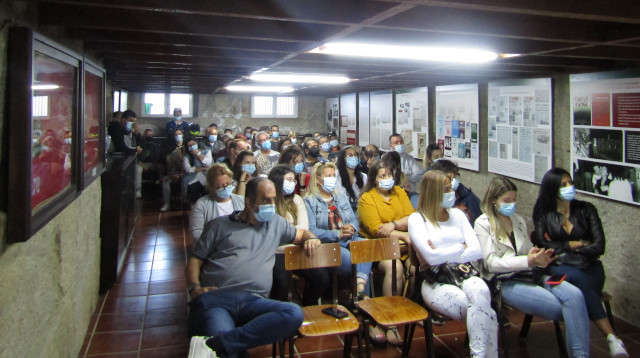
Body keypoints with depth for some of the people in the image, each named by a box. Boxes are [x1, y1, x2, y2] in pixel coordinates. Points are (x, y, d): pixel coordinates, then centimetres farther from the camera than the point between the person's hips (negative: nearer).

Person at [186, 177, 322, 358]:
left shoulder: (275, 223, 27)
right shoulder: (219, 225, 19)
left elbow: (302, 234, 40)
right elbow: (194, 260, 16)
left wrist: (311, 239, 15)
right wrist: (194, 288, -4)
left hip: (253, 301, 5)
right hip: (214, 298, -5)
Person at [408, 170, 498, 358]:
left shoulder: (457, 214, 18)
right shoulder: (417, 219, 3)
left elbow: (477, 251, 6)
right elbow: (432, 257, -11)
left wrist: (443, 254, -5)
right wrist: (461, 247, 3)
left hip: (465, 276, 4)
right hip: (436, 283, -3)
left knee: (480, 289, -34)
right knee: (486, 314, -29)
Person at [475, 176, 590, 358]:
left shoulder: (519, 220, 23)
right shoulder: (483, 224, 2)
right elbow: (491, 263, -7)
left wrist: (540, 259, -2)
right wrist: (527, 261, -19)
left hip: (530, 275, 6)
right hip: (505, 282, -6)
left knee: (574, 295, -24)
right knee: (563, 308, -24)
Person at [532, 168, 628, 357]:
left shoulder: (586, 209, 12)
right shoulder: (543, 214, 11)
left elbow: (599, 246, 2)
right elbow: (543, 246, -2)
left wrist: (563, 248, -1)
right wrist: (576, 245, 0)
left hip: (589, 267, 1)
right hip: (558, 267, -1)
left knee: (579, 291, -34)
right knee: (578, 279, -36)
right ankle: (612, 338, -39)